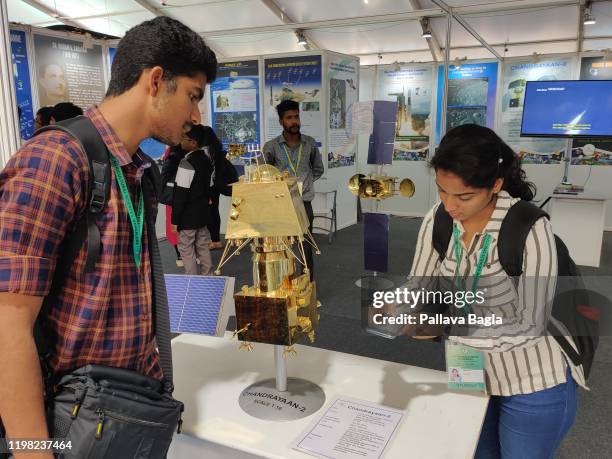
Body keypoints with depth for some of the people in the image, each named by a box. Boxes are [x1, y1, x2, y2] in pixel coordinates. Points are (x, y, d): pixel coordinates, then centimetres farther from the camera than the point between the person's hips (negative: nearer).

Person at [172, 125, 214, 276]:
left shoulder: (187, 163, -20)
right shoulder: (207, 159, 6)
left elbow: (181, 194, -19)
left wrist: (175, 220, -14)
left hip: (188, 216, -8)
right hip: (203, 213, 8)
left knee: (186, 250, 3)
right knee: (203, 247, 16)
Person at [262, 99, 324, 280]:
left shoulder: (310, 143, 4)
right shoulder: (271, 147, -3)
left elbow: (318, 169, 16)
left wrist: (304, 182, 6)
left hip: (304, 202, 1)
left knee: (306, 247, 6)